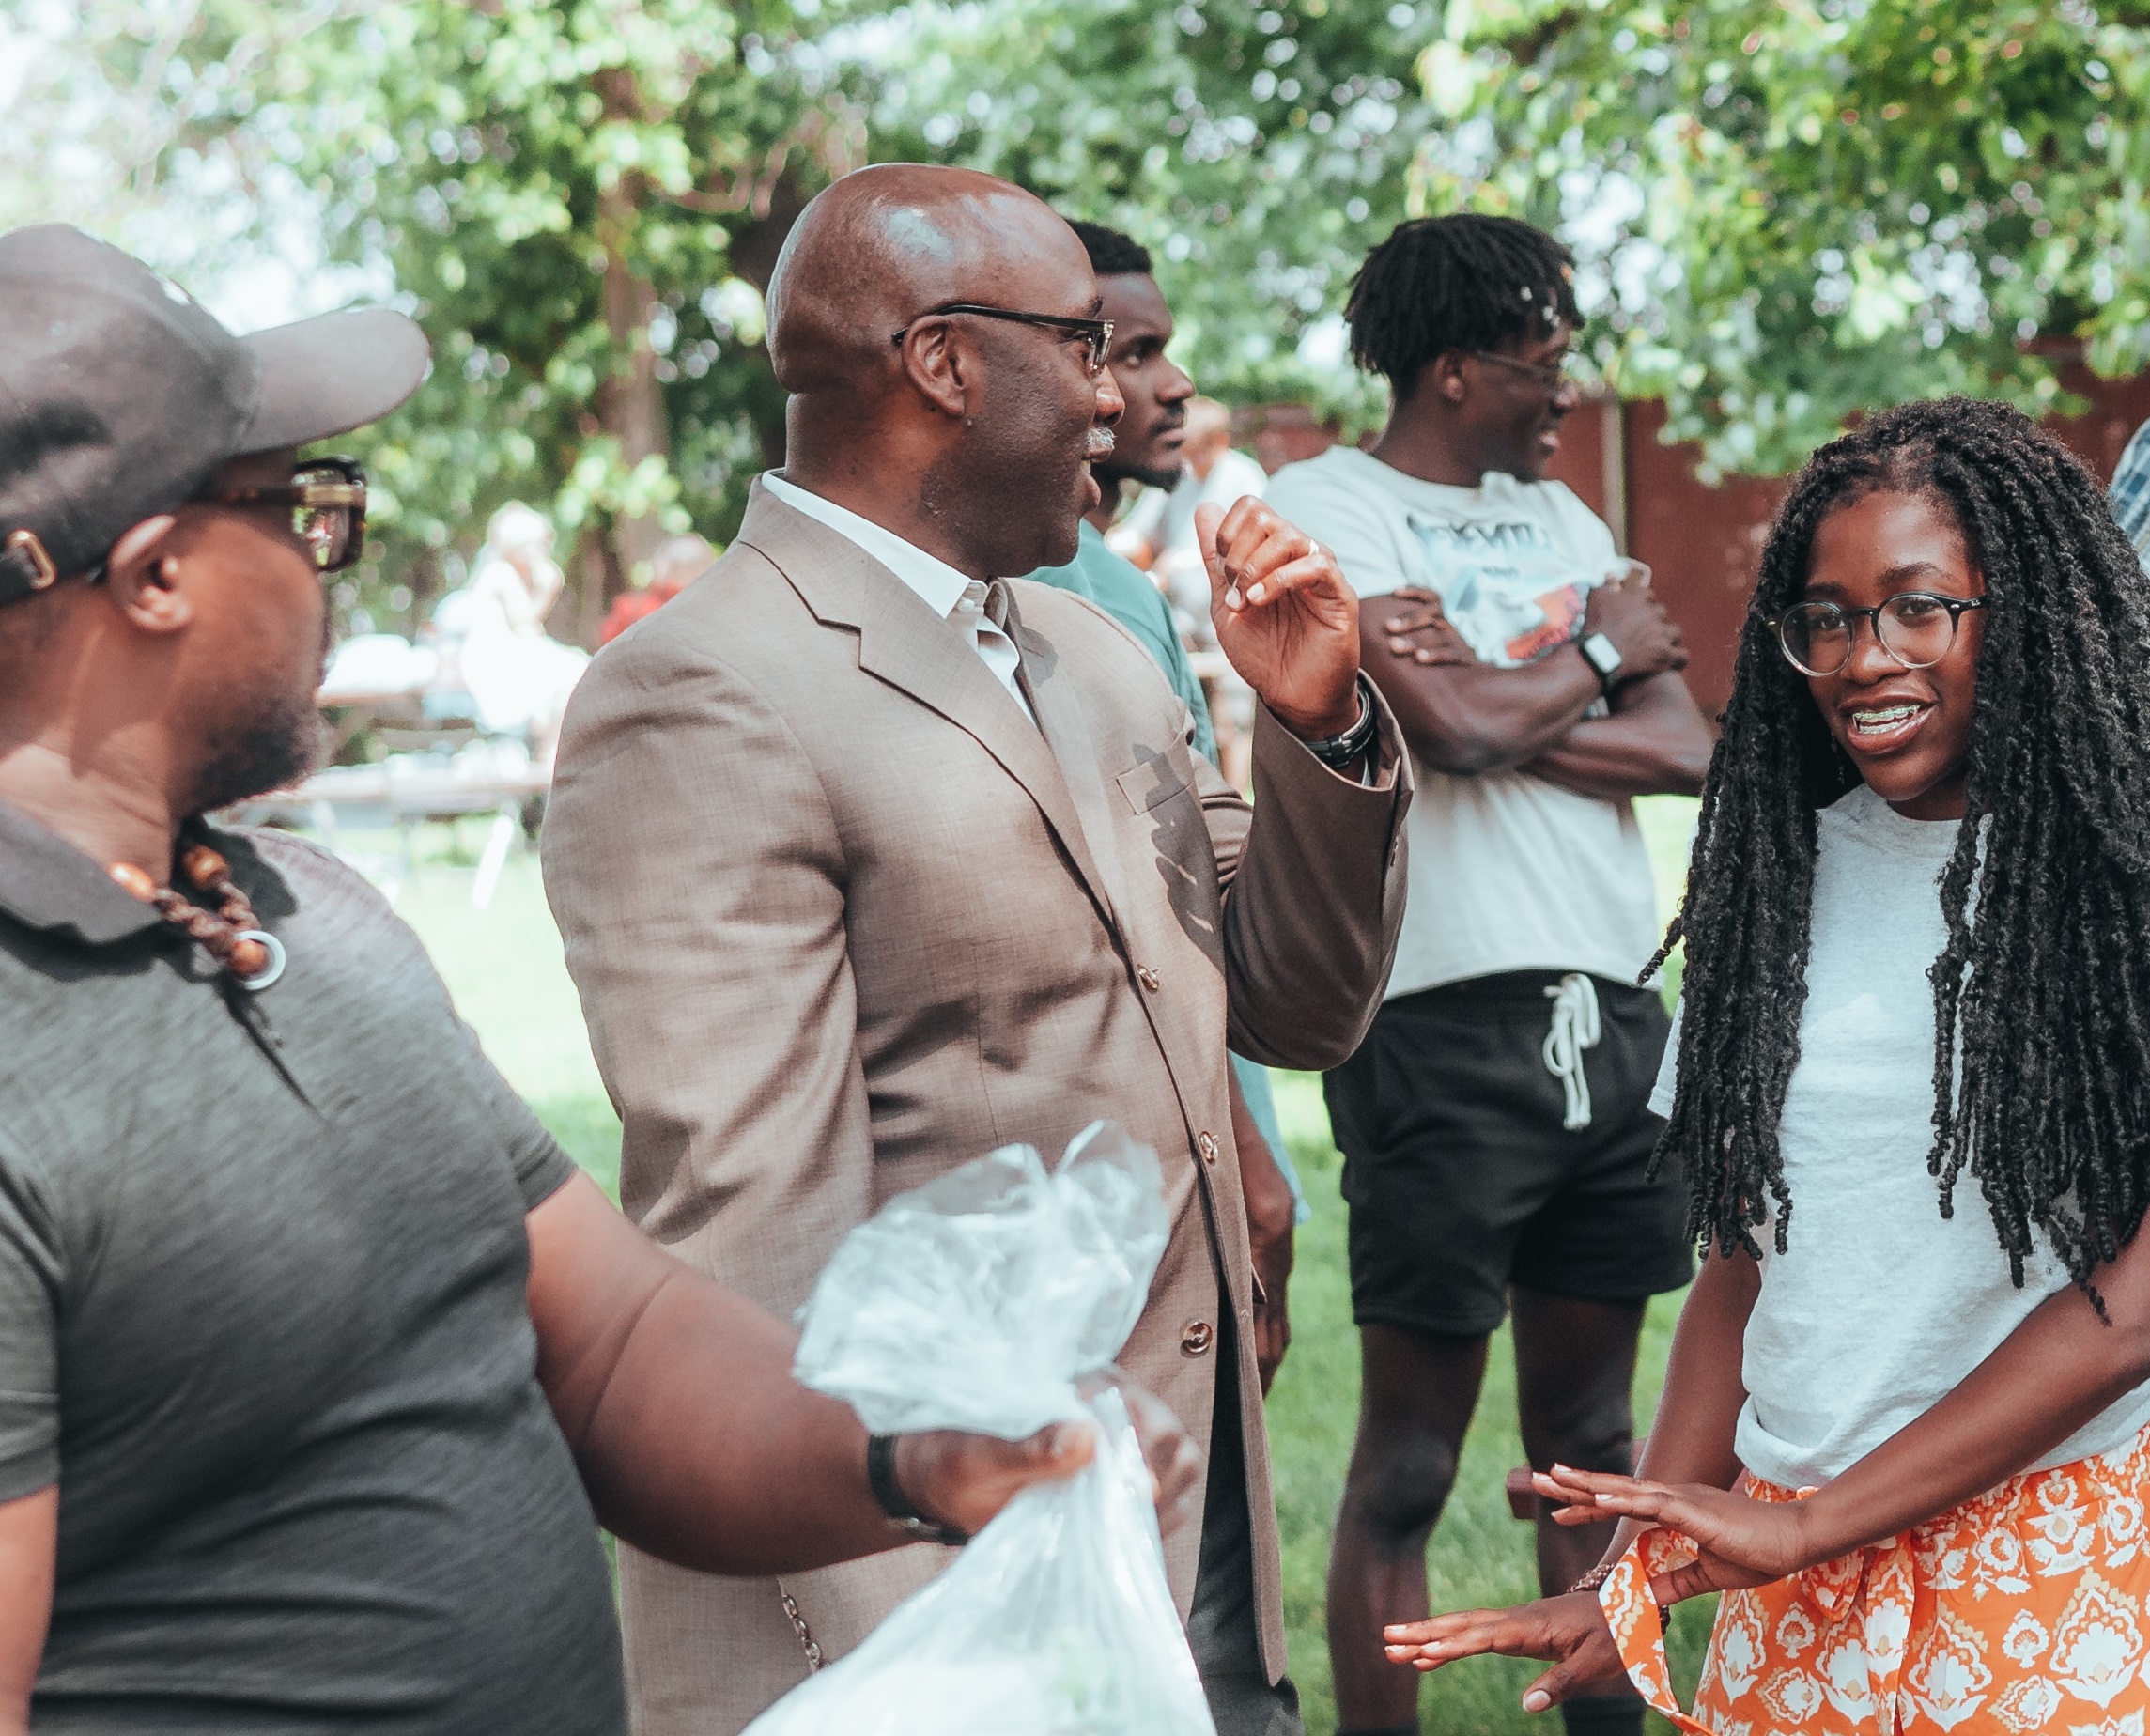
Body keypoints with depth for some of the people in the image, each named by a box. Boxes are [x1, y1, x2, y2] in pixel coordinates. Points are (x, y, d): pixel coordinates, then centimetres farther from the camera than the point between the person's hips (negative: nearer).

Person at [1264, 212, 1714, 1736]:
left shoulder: (1561, 516, 16)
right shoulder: (1325, 507, -4)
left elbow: (1688, 749, 5)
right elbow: (1454, 728, -18)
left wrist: (1493, 694, -9)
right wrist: (1597, 651, 1)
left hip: (1615, 1018, 7)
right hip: (1445, 1024, -6)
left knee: (1593, 1440, 15)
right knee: (1410, 1463, 3)